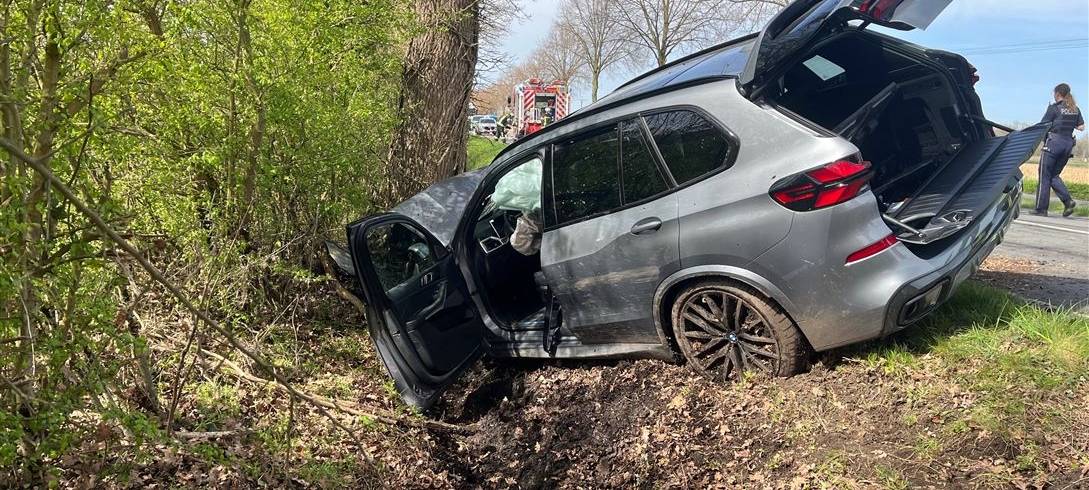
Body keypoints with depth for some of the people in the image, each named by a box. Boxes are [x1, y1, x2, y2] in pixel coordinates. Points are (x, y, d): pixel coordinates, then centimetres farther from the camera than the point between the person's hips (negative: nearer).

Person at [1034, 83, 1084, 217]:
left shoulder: (1054, 108, -8)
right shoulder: (1075, 109, 9)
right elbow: (1081, 127, 12)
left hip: (1054, 142, -6)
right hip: (1068, 144, 6)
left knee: (1045, 176, 1)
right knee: (1054, 175, 17)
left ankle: (1041, 208, 1)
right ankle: (1068, 201, -2)